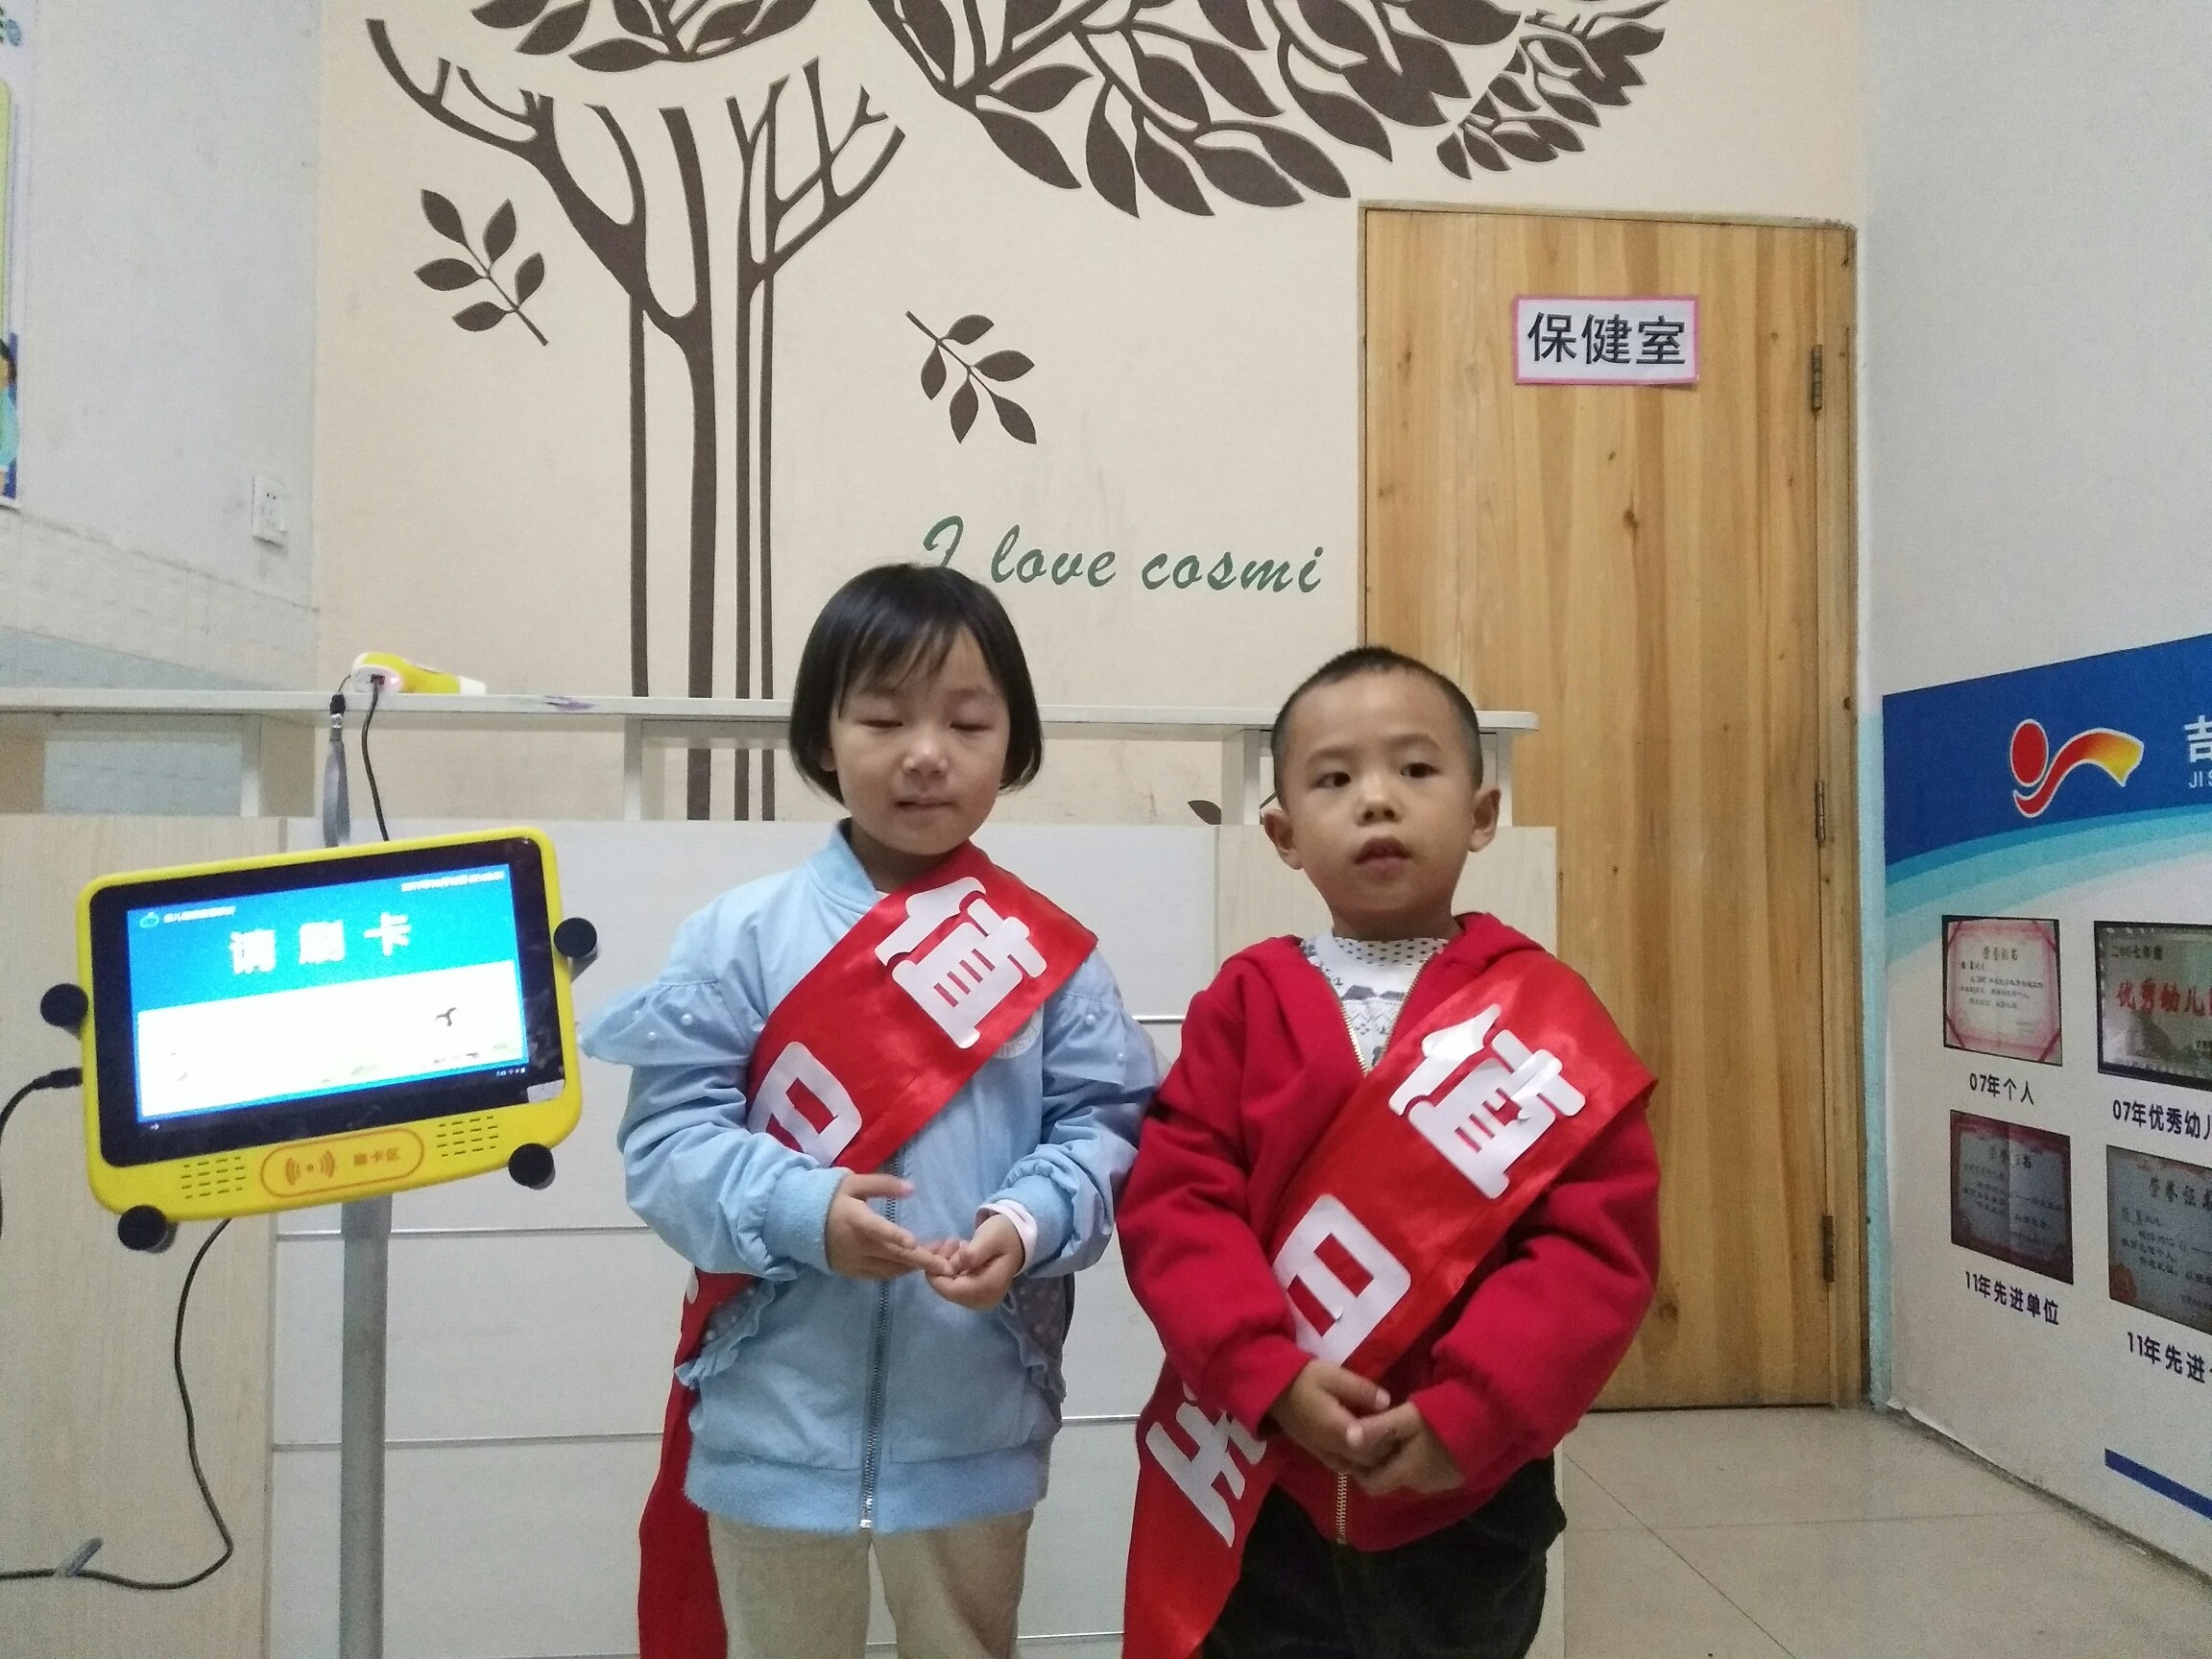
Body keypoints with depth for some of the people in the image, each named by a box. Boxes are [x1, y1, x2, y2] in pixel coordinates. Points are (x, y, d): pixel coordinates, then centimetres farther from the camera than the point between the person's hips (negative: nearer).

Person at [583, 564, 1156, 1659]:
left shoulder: (1048, 953, -4)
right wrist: (801, 1211, -24)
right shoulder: (742, 936, -7)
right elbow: (669, 1134, -9)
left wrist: (1030, 1222, -22)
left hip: (975, 1427, 1)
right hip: (775, 1424, 0)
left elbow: (1103, 1122, -4)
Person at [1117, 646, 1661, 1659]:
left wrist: (1471, 1412, -19)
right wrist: (1270, 1374, -20)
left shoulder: (1545, 1018, -5)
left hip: (1462, 1504, 0)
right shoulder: (1245, 1001, -3)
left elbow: (1600, 1238, -11)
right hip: (1257, 1495, 0)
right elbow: (1174, 1199, -9)